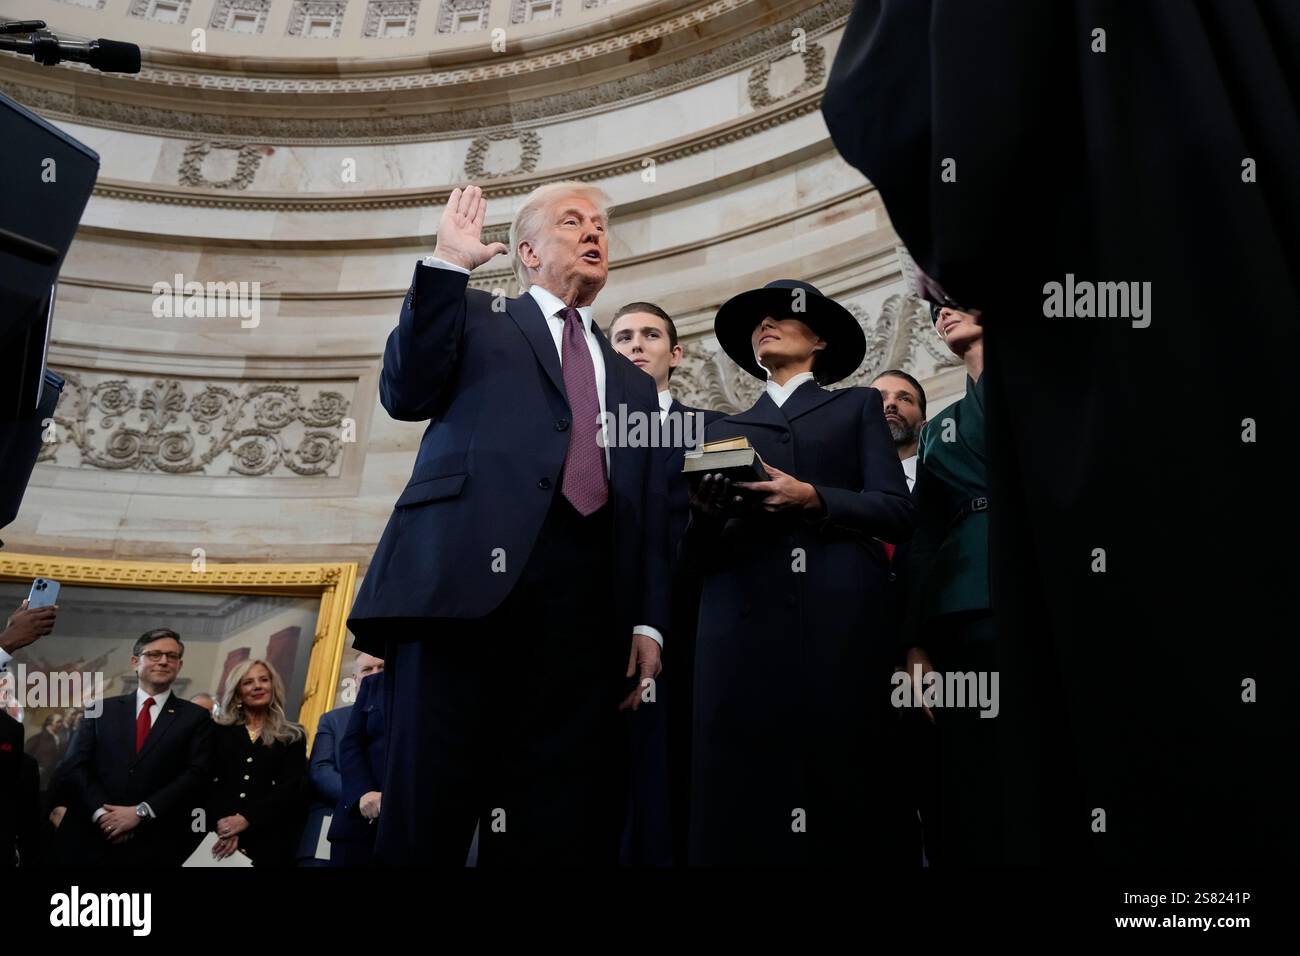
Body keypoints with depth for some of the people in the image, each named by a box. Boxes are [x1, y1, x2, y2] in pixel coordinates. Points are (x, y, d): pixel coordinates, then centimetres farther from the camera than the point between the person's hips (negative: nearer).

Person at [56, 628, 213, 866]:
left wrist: (141, 812, -15)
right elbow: (73, 767, 2)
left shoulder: (195, 717, 5)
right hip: (91, 840, 1)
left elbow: (195, 776, -5)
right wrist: (101, 812, -14)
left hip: (157, 847, -1)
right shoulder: (102, 710, 10)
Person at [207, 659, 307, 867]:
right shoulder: (219, 732, 11)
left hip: (270, 840, 0)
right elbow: (208, 784, 1)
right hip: (221, 836, 1)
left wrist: (245, 819, -16)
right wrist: (222, 825, -15)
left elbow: (289, 789, -3)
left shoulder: (292, 737, 8)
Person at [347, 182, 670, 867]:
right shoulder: (477, 318, 21)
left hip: (584, 600, 4)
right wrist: (447, 264, -1)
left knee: (566, 819, -1)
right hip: (469, 572, -3)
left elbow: (649, 518, 21)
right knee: (429, 801, -7)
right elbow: (406, 394, 2)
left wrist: (647, 621, 7)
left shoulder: (632, 383, 29)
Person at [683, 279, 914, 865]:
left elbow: (896, 511, 5)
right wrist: (704, 513, -7)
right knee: (742, 794, -7)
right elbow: (701, 553, 15)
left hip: (838, 622, -1)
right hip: (744, 623, 2)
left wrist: (812, 499, -10)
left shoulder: (858, 407, 20)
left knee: (833, 781, -8)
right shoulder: (726, 430, 24)